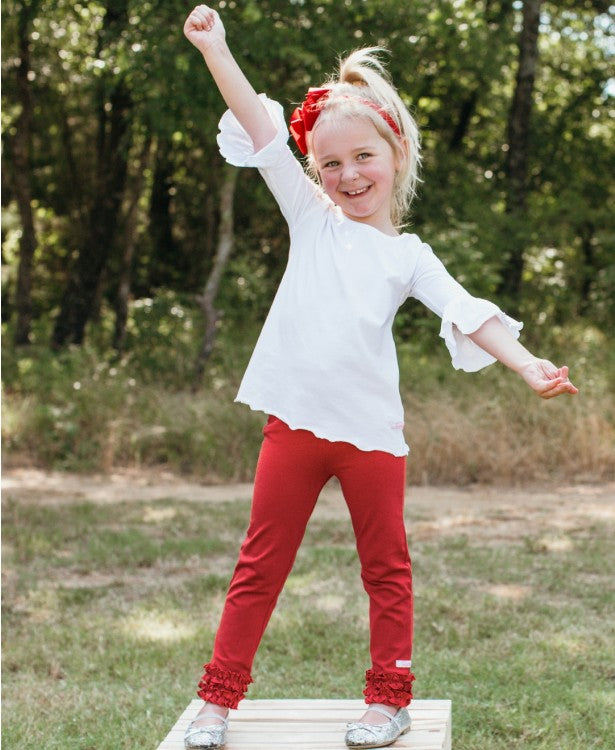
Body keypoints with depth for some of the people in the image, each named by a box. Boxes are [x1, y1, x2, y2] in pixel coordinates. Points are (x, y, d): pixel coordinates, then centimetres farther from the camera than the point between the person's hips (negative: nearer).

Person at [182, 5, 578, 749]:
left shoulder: (408, 255, 8)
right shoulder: (310, 218, 9)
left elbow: (467, 313, -2)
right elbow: (262, 131, 3)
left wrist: (528, 366, -17)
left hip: (371, 429, 0)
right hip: (295, 421, 0)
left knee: (386, 569, 10)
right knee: (259, 566, 7)